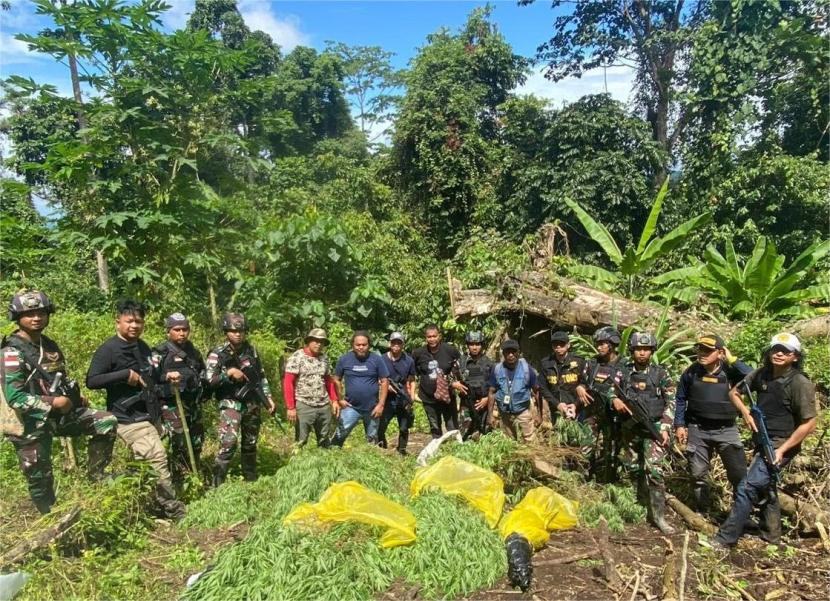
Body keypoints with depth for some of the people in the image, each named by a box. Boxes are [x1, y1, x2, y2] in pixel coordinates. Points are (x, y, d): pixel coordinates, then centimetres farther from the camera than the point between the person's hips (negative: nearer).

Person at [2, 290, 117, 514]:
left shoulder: (50, 346, 8)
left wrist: (77, 395, 6)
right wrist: (52, 403, -21)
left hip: (60, 412, 6)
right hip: (32, 422, -6)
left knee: (107, 422, -7)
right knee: (40, 478, 6)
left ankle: (95, 475, 9)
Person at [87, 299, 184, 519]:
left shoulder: (143, 347, 14)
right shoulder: (108, 349, -11)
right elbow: (91, 381, -18)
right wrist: (125, 374, -24)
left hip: (151, 415, 8)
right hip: (129, 418, -8)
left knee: (143, 464, 15)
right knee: (157, 457, -15)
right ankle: (174, 510, -6)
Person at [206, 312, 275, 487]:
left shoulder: (251, 350, 7)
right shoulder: (217, 353, -7)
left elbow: (261, 376, 13)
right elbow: (210, 380, -12)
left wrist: (268, 397, 8)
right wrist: (229, 373, -24)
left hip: (252, 404, 5)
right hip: (230, 404, -5)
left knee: (250, 444, 14)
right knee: (228, 443, -16)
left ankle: (251, 479, 28)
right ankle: (217, 484, -6)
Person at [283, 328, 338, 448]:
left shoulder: (324, 358, 10)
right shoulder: (297, 357, -7)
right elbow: (288, 383, -11)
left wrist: (334, 400, 11)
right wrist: (291, 407, -15)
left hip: (324, 406, 6)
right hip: (304, 406, -5)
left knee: (324, 441, 15)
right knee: (300, 441, 0)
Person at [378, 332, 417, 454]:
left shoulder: (409, 361, 1)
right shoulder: (382, 359, -5)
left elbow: (412, 380, 8)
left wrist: (412, 397, -3)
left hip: (403, 400, 2)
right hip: (387, 399, -2)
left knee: (404, 428, 9)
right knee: (380, 428, -5)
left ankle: (402, 451, 26)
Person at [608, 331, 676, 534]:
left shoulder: (660, 373, -1)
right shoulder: (623, 372, 4)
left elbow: (670, 403, 0)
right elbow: (611, 392, 12)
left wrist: (665, 429, -8)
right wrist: (615, 401, -12)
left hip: (653, 427, -3)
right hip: (630, 428, 3)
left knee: (654, 470, -12)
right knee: (635, 469, 13)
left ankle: (658, 515, -7)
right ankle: (643, 503, 32)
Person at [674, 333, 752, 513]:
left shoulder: (730, 371, -7)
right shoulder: (691, 373, -3)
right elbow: (680, 400, 7)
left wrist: (732, 359, -20)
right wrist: (679, 425, 3)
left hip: (726, 430, -1)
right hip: (697, 430, 2)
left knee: (739, 474, -1)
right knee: (698, 474, 10)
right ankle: (702, 512, 28)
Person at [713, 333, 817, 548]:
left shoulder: (800, 384, -17)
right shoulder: (761, 374, 0)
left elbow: (809, 424, -17)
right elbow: (734, 392, 13)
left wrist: (782, 450, -18)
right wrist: (746, 414, -5)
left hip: (782, 444, -8)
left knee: (747, 488, -11)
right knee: (765, 486, 22)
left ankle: (726, 537, -1)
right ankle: (772, 534, 42)